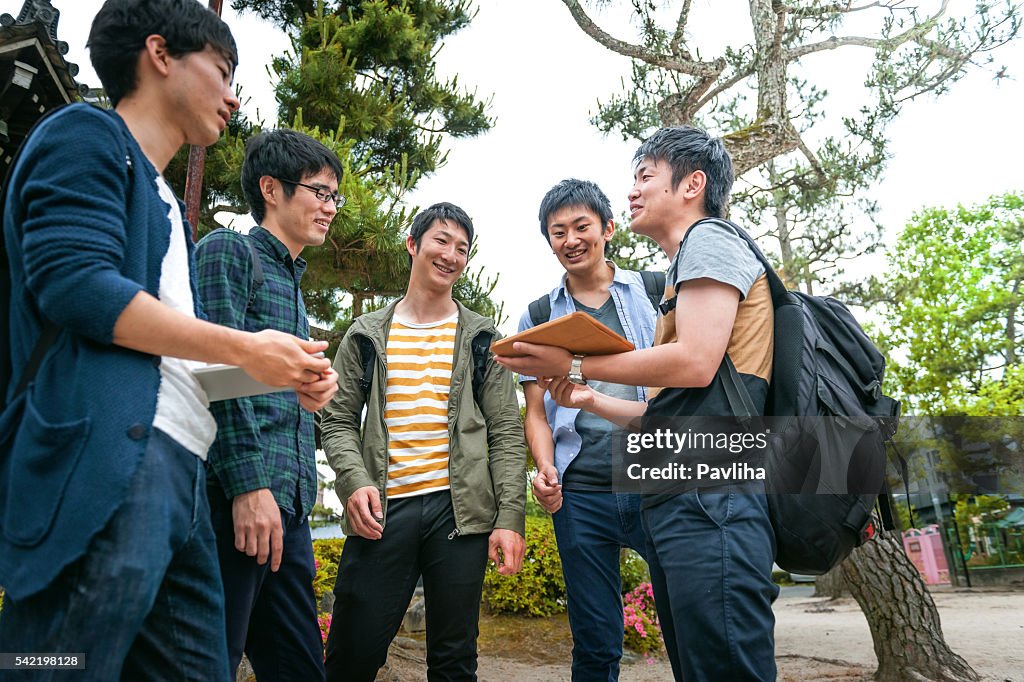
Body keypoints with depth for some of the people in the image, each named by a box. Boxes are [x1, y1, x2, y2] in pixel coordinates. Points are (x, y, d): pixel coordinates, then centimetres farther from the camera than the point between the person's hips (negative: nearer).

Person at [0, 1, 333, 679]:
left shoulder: (164, 203, 29)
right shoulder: (89, 135, 4)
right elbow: (72, 282, -14)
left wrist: (284, 374, 11)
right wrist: (244, 350, -10)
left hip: (179, 470, 9)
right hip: (103, 454, -9)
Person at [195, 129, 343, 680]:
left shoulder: (293, 285, 26)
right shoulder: (230, 251, 1)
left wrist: (310, 393, 10)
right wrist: (249, 484, -19)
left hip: (287, 508, 9)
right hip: (235, 498, -9)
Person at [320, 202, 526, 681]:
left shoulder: (482, 339, 9)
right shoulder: (367, 335, 11)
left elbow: (506, 433, 5)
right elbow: (339, 420, 9)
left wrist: (510, 517, -5)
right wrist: (354, 480, -10)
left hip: (459, 509, 0)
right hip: (382, 508, 0)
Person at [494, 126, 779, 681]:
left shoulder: (711, 240, 2)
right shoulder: (681, 273, 29)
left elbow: (695, 363, -15)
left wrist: (575, 367, -8)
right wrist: (591, 401, 19)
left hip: (709, 495, -10)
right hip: (674, 503, 10)